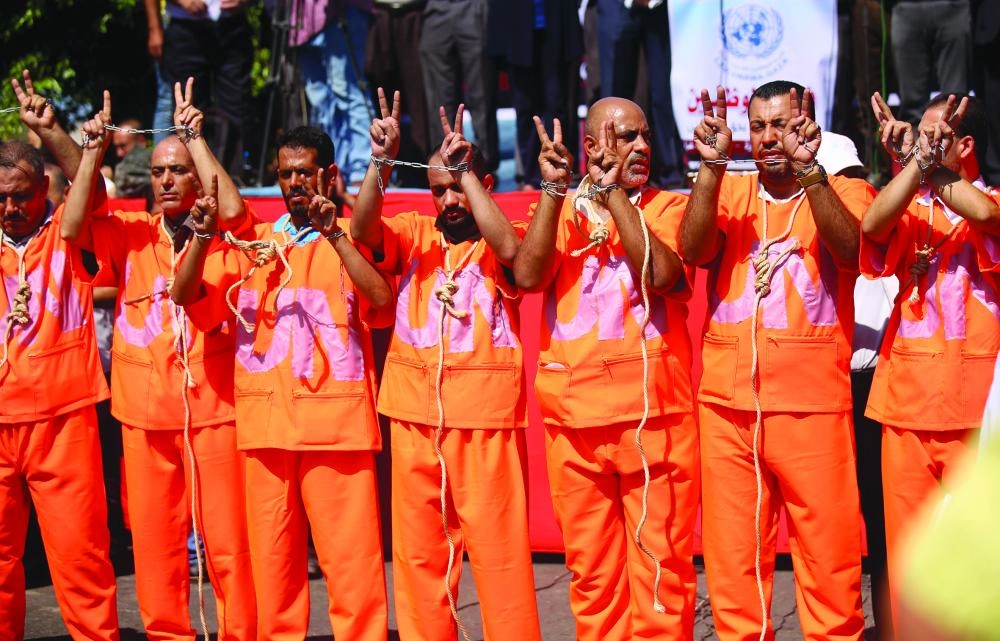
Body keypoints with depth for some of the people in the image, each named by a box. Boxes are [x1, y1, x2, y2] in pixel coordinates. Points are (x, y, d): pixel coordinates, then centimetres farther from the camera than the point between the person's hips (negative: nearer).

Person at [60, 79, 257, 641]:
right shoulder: (131, 234, 11)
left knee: (228, 537, -4)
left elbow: (233, 208, -17)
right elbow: (74, 227, -4)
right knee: (153, 537, 5)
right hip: (145, 412, 3)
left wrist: (195, 135, -11)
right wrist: (94, 152, -7)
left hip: (215, 409, -2)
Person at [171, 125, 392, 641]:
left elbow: (382, 300, -11)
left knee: (350, 555, -6)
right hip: (265, 423, 3)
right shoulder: (252, 243, 16)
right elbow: (185, 298, 7)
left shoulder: (351, 237, 7)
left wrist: (334, 235, -17)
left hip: (335, 422, -3)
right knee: (271, 556, 5)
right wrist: (203, 237, -7)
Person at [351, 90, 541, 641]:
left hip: (485, 413, -4)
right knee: (418, 548, 8)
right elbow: (361, 230, -6)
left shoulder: (499, 239, 3)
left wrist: (466, 170, -20)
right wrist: (381, 163, -19)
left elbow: (509, 248, -21)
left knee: (498, 545, -4)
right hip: (414, 412, 4)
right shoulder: (414, 233, 12)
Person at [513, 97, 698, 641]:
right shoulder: (560, 210, 12)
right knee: (591, 569, 6)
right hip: (573, 412, 2)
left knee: (660, 563, -3)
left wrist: (613, 193, -11)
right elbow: (528, 275, -6)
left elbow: (661, 275, -12)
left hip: (654, 411, -2)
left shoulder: (668, 207, 7)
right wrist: (554, 188, -9)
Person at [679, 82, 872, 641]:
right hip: (727, 404, 3)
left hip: (812, 402, -2)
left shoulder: (844, 192, 4)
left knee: (829, 557, -2)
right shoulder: (728, 191, 11)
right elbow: (693, 249, -8)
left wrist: (808, 170, -30)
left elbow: (850, 247, -18)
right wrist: (712, 168, -21)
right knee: (731, 559, 6)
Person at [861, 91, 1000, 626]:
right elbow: (872, 226, -9)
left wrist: (925, 163, -16)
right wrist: (914, 161, -17)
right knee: (908, 547, 4)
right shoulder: (911, 209, 14)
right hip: (906, 398, 4)